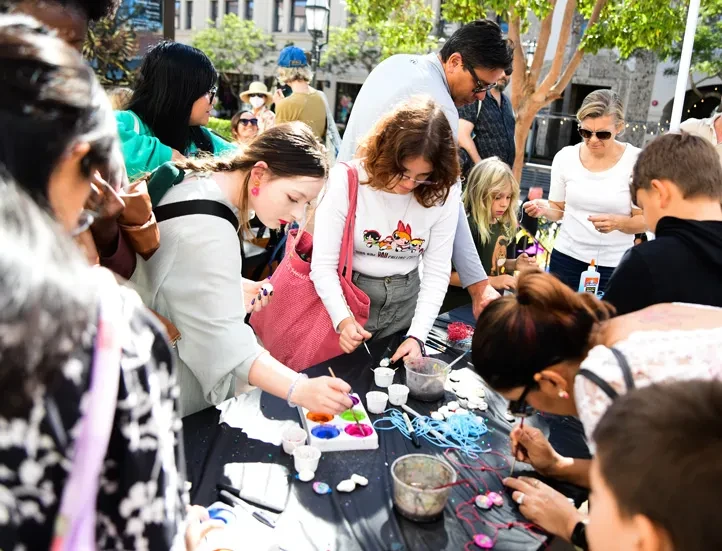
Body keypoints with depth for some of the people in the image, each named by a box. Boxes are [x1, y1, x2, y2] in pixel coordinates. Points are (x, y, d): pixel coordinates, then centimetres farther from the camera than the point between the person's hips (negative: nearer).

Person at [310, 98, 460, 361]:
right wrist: (343, 319, -32)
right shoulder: (346, 179, -17)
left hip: (406, 303, 2)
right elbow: (323, 264, -18)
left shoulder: (443, 193, -11)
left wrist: (417, 335, -18)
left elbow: (437, 272, -8)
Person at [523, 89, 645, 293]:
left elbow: (644, 221, -5)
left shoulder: (637, 161, -9)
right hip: (566, 260, 3)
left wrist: (618, 222, -24)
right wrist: (544, 208, -11)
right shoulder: (565, 157, -1)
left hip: (613, 266, -2)